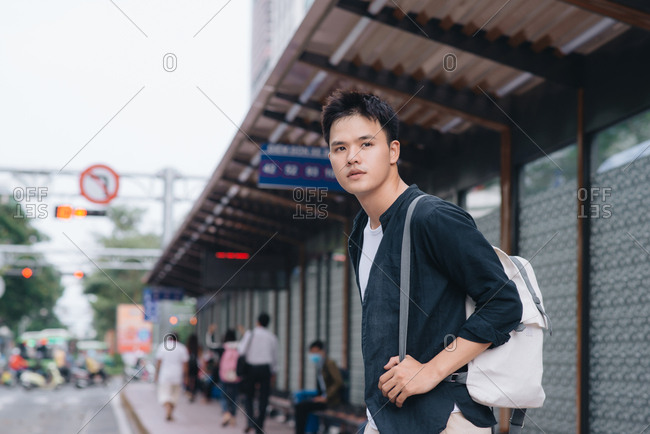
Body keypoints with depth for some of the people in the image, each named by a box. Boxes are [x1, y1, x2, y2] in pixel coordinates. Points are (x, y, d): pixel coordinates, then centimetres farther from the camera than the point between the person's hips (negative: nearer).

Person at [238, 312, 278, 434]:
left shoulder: (250, 334, -2)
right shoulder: (272, 337, 4)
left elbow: (241, 350, -9)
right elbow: (275, 357, 8)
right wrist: (273, 372, 18)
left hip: (251, 368, -1)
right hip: (265, 368, 1)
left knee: (249, 395, 13)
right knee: (263, 398, 6)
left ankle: (250, 420, -8)